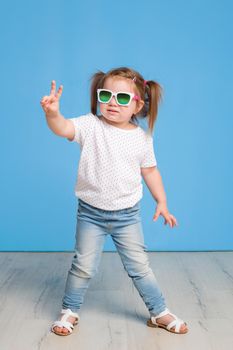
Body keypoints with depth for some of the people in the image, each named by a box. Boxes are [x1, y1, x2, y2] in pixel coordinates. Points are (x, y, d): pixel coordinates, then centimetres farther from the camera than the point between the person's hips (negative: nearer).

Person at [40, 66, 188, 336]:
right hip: (91, 213, -1)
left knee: (139, 266, 10)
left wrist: (161, 202, 7)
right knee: (84, 266, 7)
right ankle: (69, 311, 29)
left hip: (127, 215, 2)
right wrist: (52, 113, -49)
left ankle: (159, 313, 28)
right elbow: (64, 128, -28)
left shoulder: (142, 137, -2)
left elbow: (150, 171, 9)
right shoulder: (91, 126, -10)